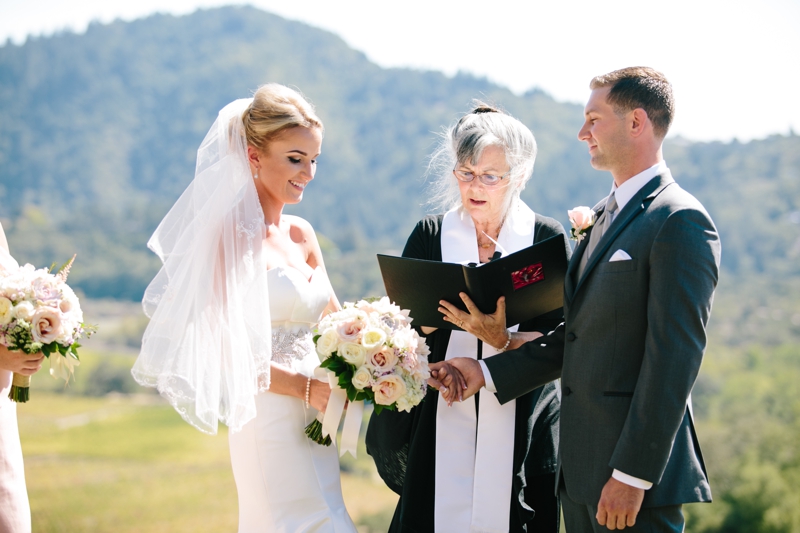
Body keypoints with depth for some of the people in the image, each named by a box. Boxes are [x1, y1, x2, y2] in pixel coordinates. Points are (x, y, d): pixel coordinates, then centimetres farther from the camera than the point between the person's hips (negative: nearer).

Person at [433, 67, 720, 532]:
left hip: (636, 465, -8)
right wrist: (487, 373, 9)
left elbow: (674, 359, -18)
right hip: (580, 470, 9)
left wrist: (632, 475, -20)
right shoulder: (605, 215, 17)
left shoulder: (680, 223, -12)